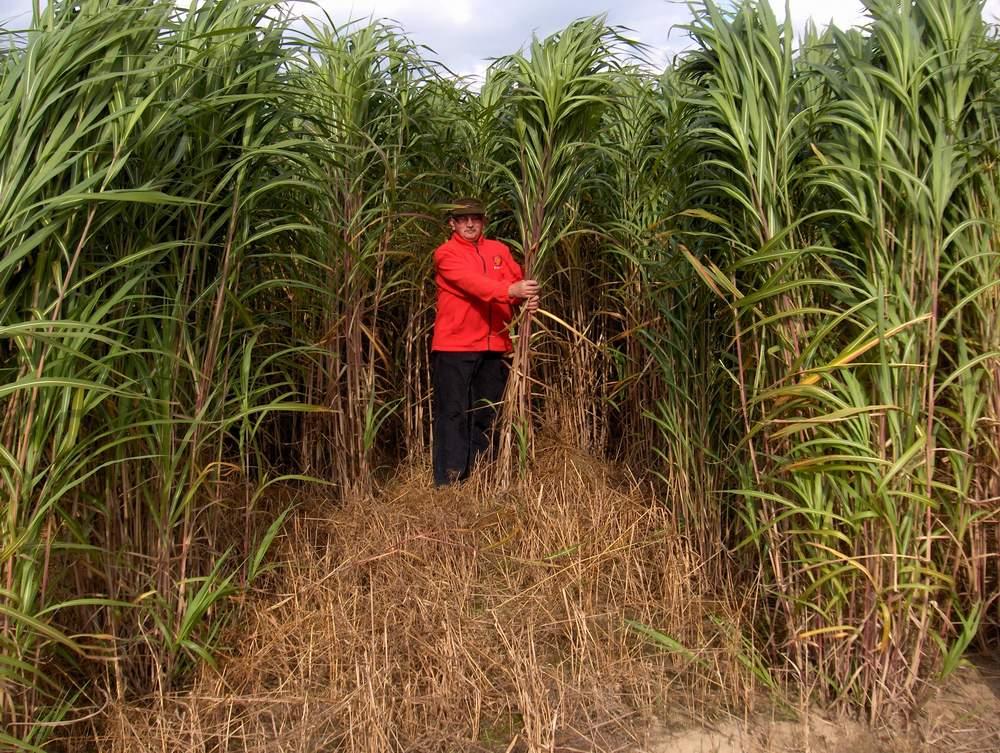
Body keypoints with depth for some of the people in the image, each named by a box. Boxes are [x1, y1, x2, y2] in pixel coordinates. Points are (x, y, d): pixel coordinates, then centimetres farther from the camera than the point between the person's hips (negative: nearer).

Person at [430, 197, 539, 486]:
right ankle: (448, 481, 2)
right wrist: (510, 290, -34)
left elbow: (518, 281, 5)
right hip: (454, 346, -5)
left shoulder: (499, 250, 15)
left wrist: (527, 299, -19)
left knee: (486, 415, 11)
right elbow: (470, 281, -20)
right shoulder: (446, 253, -2)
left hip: (494, 346, 5)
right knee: (453, 413, -4)